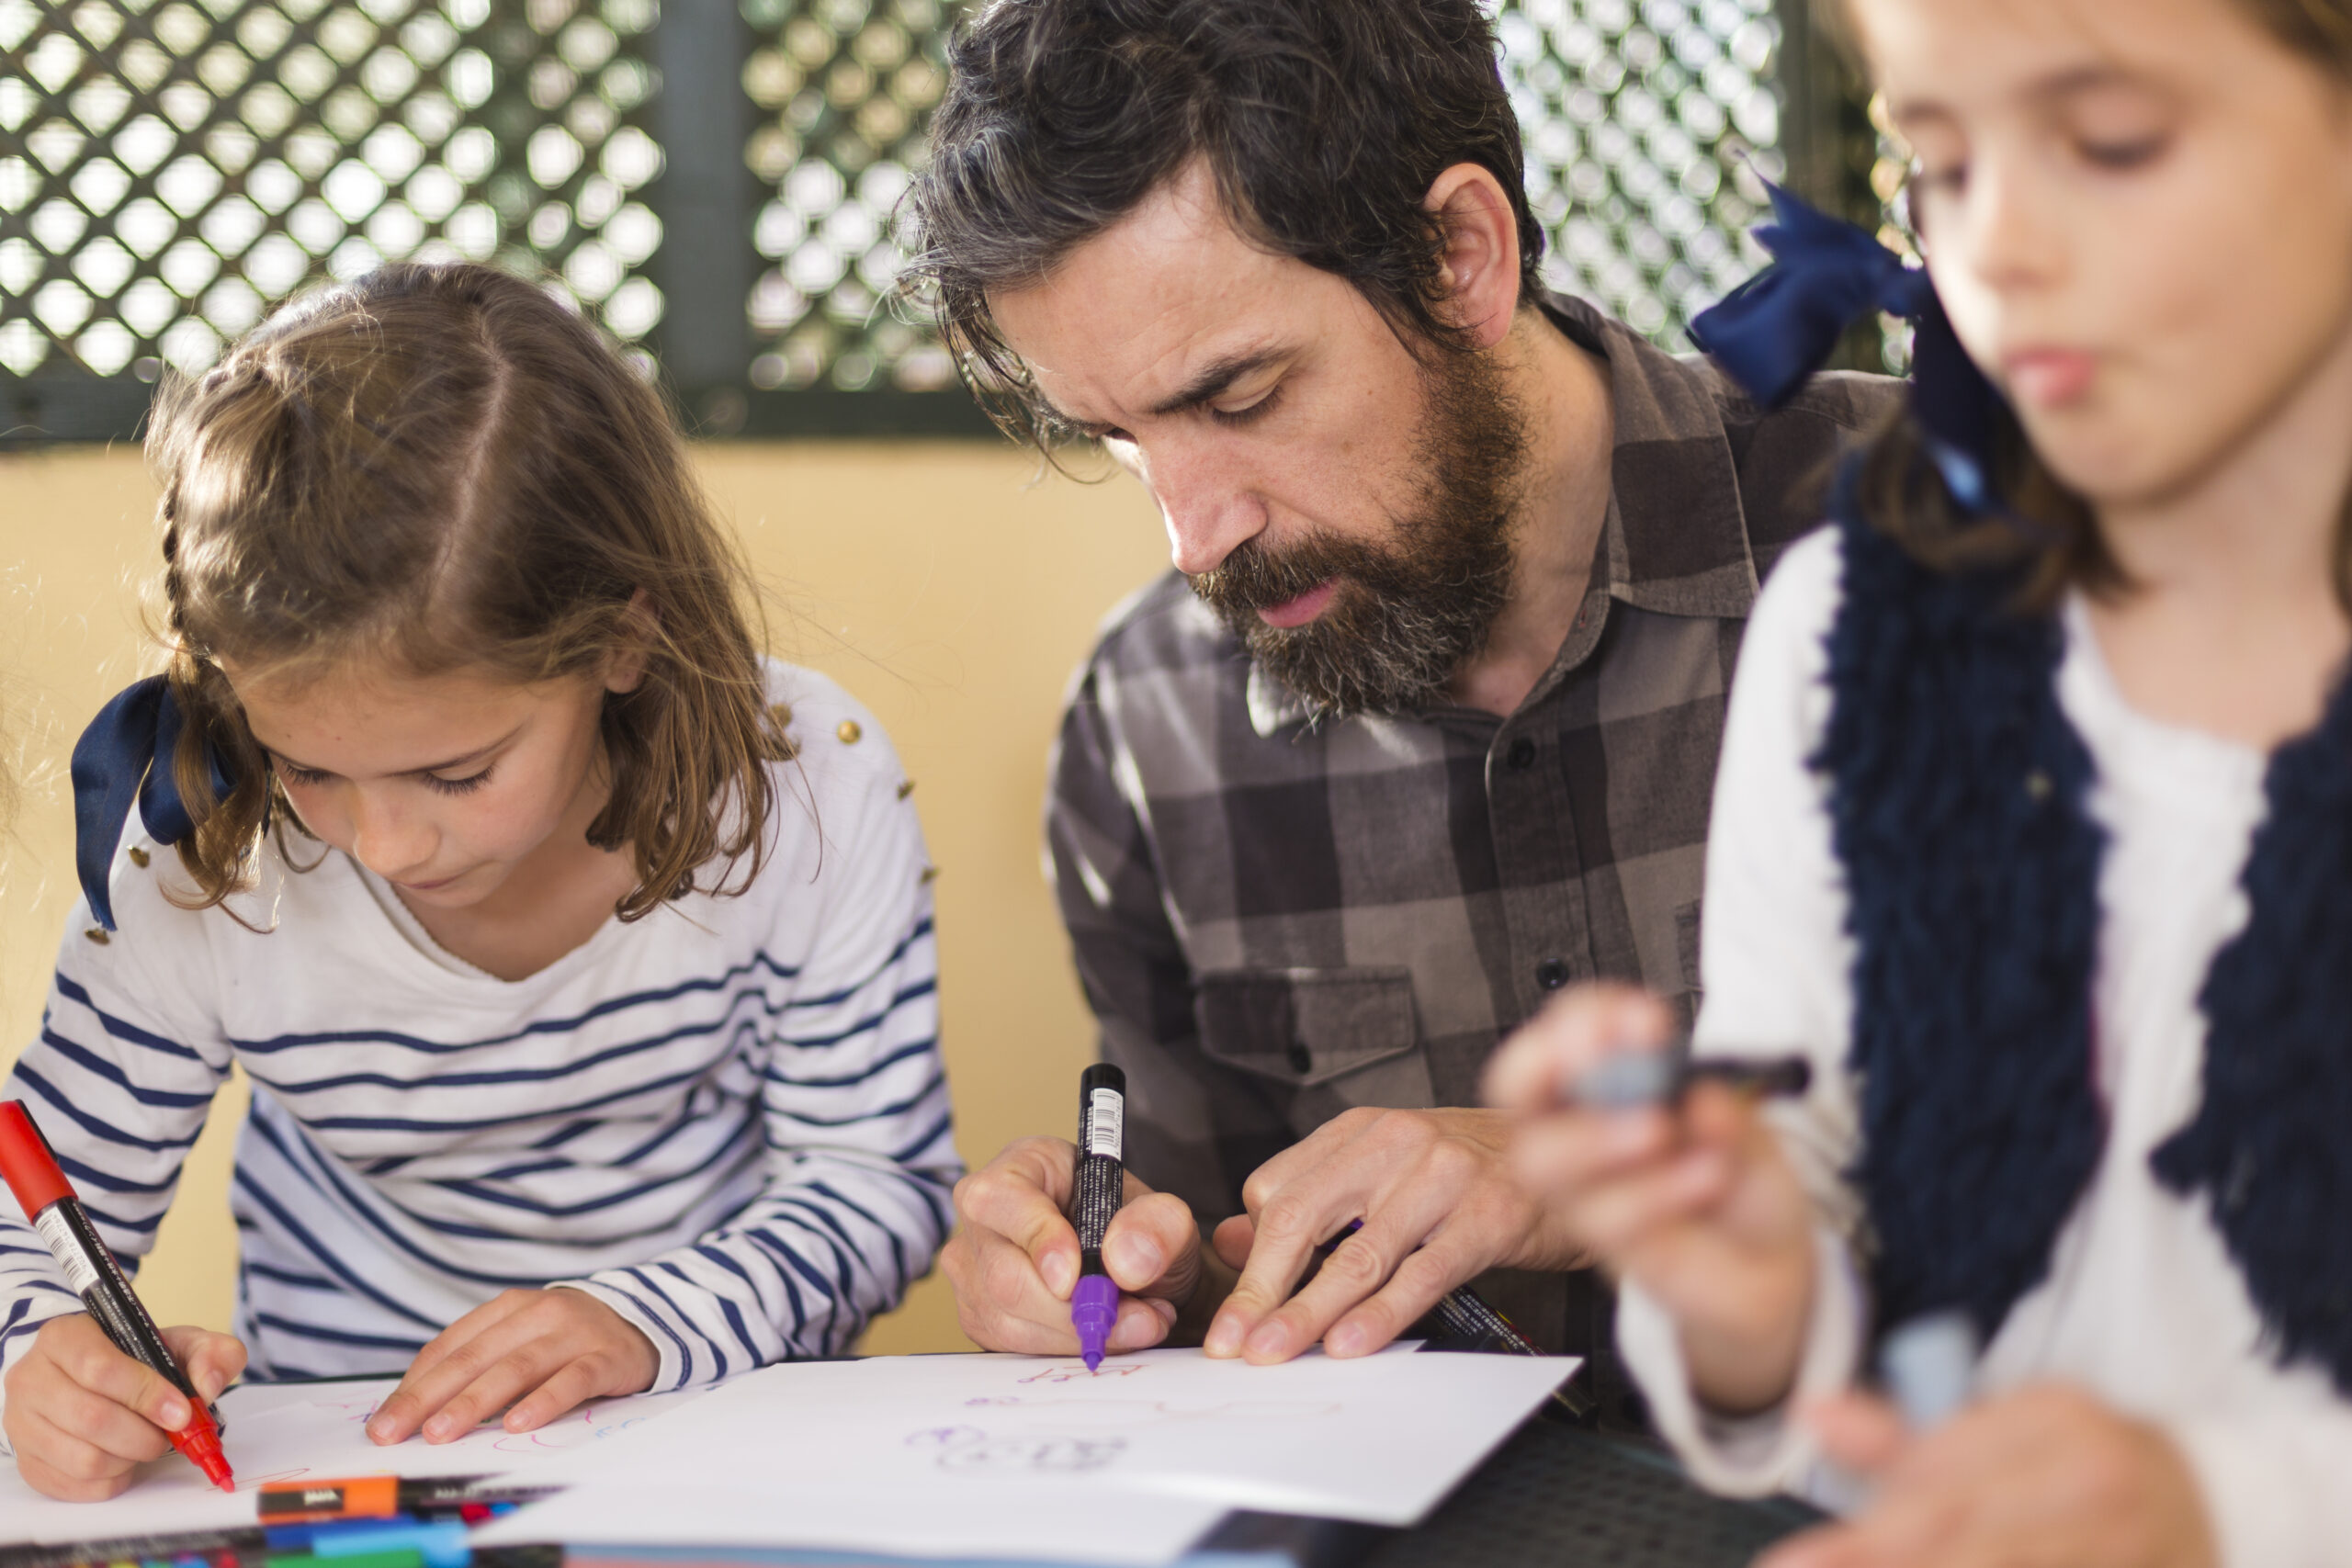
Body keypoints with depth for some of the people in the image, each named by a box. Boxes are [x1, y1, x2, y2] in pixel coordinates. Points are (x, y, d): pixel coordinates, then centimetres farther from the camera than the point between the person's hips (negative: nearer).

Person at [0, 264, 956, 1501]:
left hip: (723, 1416, -1)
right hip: (342, 1444, 1)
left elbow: (878, 1179, -8)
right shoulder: (194, 870, -17)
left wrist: (650, 1321, -25)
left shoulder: (805, 791, -18)